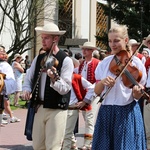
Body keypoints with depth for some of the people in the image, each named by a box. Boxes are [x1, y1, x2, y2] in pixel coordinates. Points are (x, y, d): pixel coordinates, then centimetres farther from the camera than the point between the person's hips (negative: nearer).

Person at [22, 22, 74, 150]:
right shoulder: (38, 59, 9)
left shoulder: (66, 61, -9)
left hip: (57, 110, -6)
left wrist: (55, 79, -34)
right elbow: (29, 79, 16)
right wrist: (27, 90, -4)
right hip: (39, 108, 6)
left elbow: (65, 89, -16)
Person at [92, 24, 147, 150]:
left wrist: (138, 92, -26)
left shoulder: (135, 63, -5)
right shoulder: (105, 63, 6)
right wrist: (102, 82, -16)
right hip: (106, 112, 4)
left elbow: (136, 96, -4)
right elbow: (97, 91, 4)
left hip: (127, 113, -4)